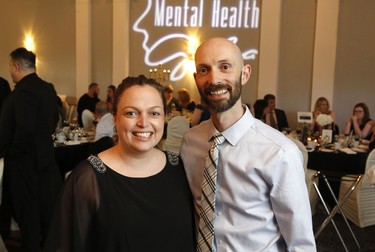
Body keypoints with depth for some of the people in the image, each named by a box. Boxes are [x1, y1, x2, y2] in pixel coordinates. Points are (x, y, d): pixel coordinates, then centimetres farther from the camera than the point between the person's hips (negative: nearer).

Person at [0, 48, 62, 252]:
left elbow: (25, 128, -29)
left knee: (26, 208, 7)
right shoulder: (48, 88, 6)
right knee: (45, 204, 18)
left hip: (25, 160, -8)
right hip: (45, 155, 8)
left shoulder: (23, 91, -21)